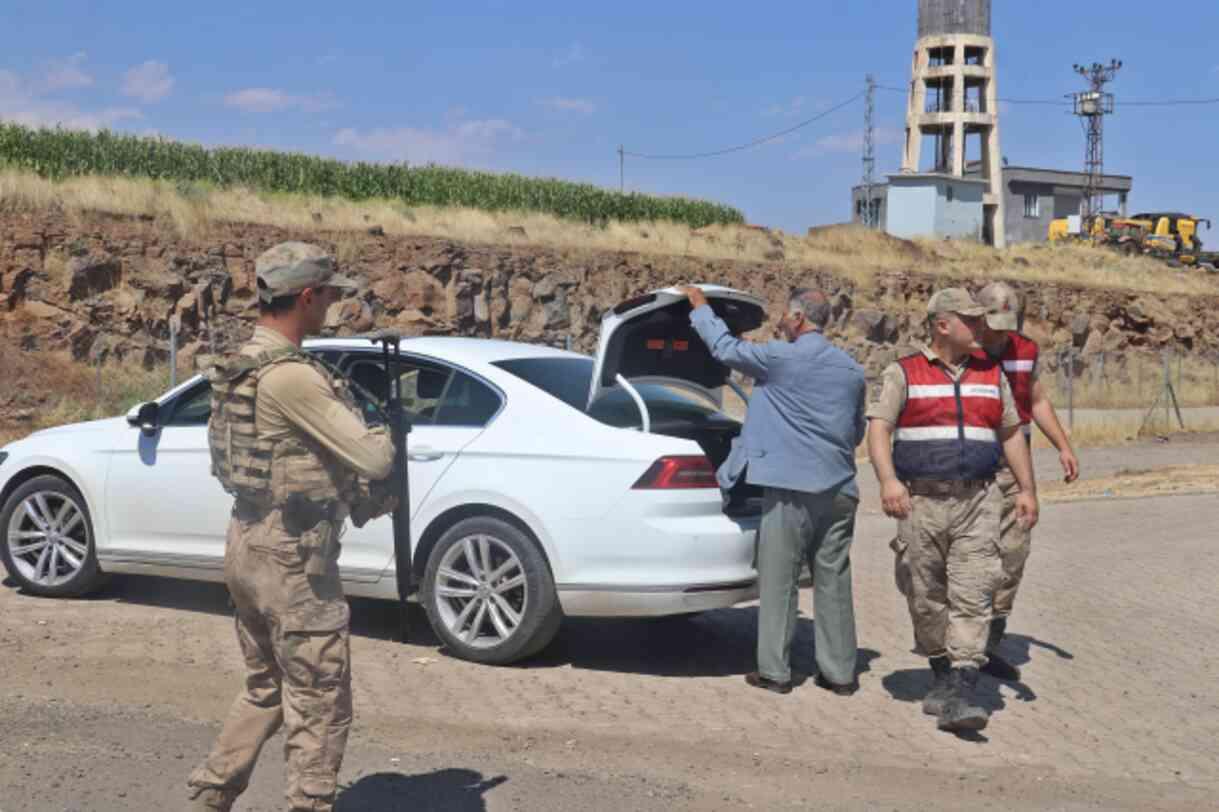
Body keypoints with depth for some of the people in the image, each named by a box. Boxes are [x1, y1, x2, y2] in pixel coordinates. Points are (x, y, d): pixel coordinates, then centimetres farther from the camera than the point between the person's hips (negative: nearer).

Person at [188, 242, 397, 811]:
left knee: (265, 690, 22)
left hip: (247, 545, 10)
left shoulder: (243, 364, 9)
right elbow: (371, 459, -19)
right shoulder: (291, 377, -22)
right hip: (292, 557, -10)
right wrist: (389, 437, 3)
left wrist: (360, 497, 7)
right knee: (320, 706, 2)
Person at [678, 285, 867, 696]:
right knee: (833, 582, 10)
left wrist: (700, 306, 18)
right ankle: (840, 672, 14)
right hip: (839, 489, 6)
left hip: (792, 488, -5)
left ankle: (775, 670, 6)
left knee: (778, 582, 3)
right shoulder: (851, 369, 11)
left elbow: (725, 347, 3)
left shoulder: (782, 358, -8)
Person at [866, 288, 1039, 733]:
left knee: (972, 597, -10)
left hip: (976, 502, 2)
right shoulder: (904, 373, 3)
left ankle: (959, 695, -14)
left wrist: (1027, 488, 11)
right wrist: (888, 480, -22)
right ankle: (941, 675, 25)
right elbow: (878, 428, -6)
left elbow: (1012, 433, 19)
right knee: (926, 599, 5)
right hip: (921, 501, -1)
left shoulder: (991, 375, 14)